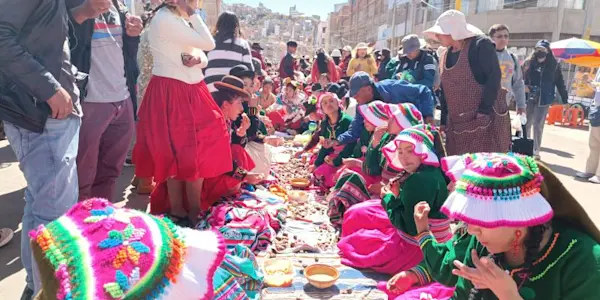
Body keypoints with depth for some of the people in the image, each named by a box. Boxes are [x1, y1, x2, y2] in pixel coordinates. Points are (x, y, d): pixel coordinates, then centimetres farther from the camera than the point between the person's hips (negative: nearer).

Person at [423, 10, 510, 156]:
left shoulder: (480, 45, -6)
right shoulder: (446, 56, 15)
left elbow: (494, 77, -15)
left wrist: (485, 111, -20)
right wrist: (444, 121, 14)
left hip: (485, 120, -7)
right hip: (457, 124, 7)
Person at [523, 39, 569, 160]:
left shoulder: (554, 65, -1)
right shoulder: (528, 63, 0)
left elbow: (560, 83, 1)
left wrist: (565, 99, 0)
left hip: (544, 100, -1)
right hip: (528, 98, 1)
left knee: (538, 126, 5)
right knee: (526, 124, 9)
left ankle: (536, 151, 13)